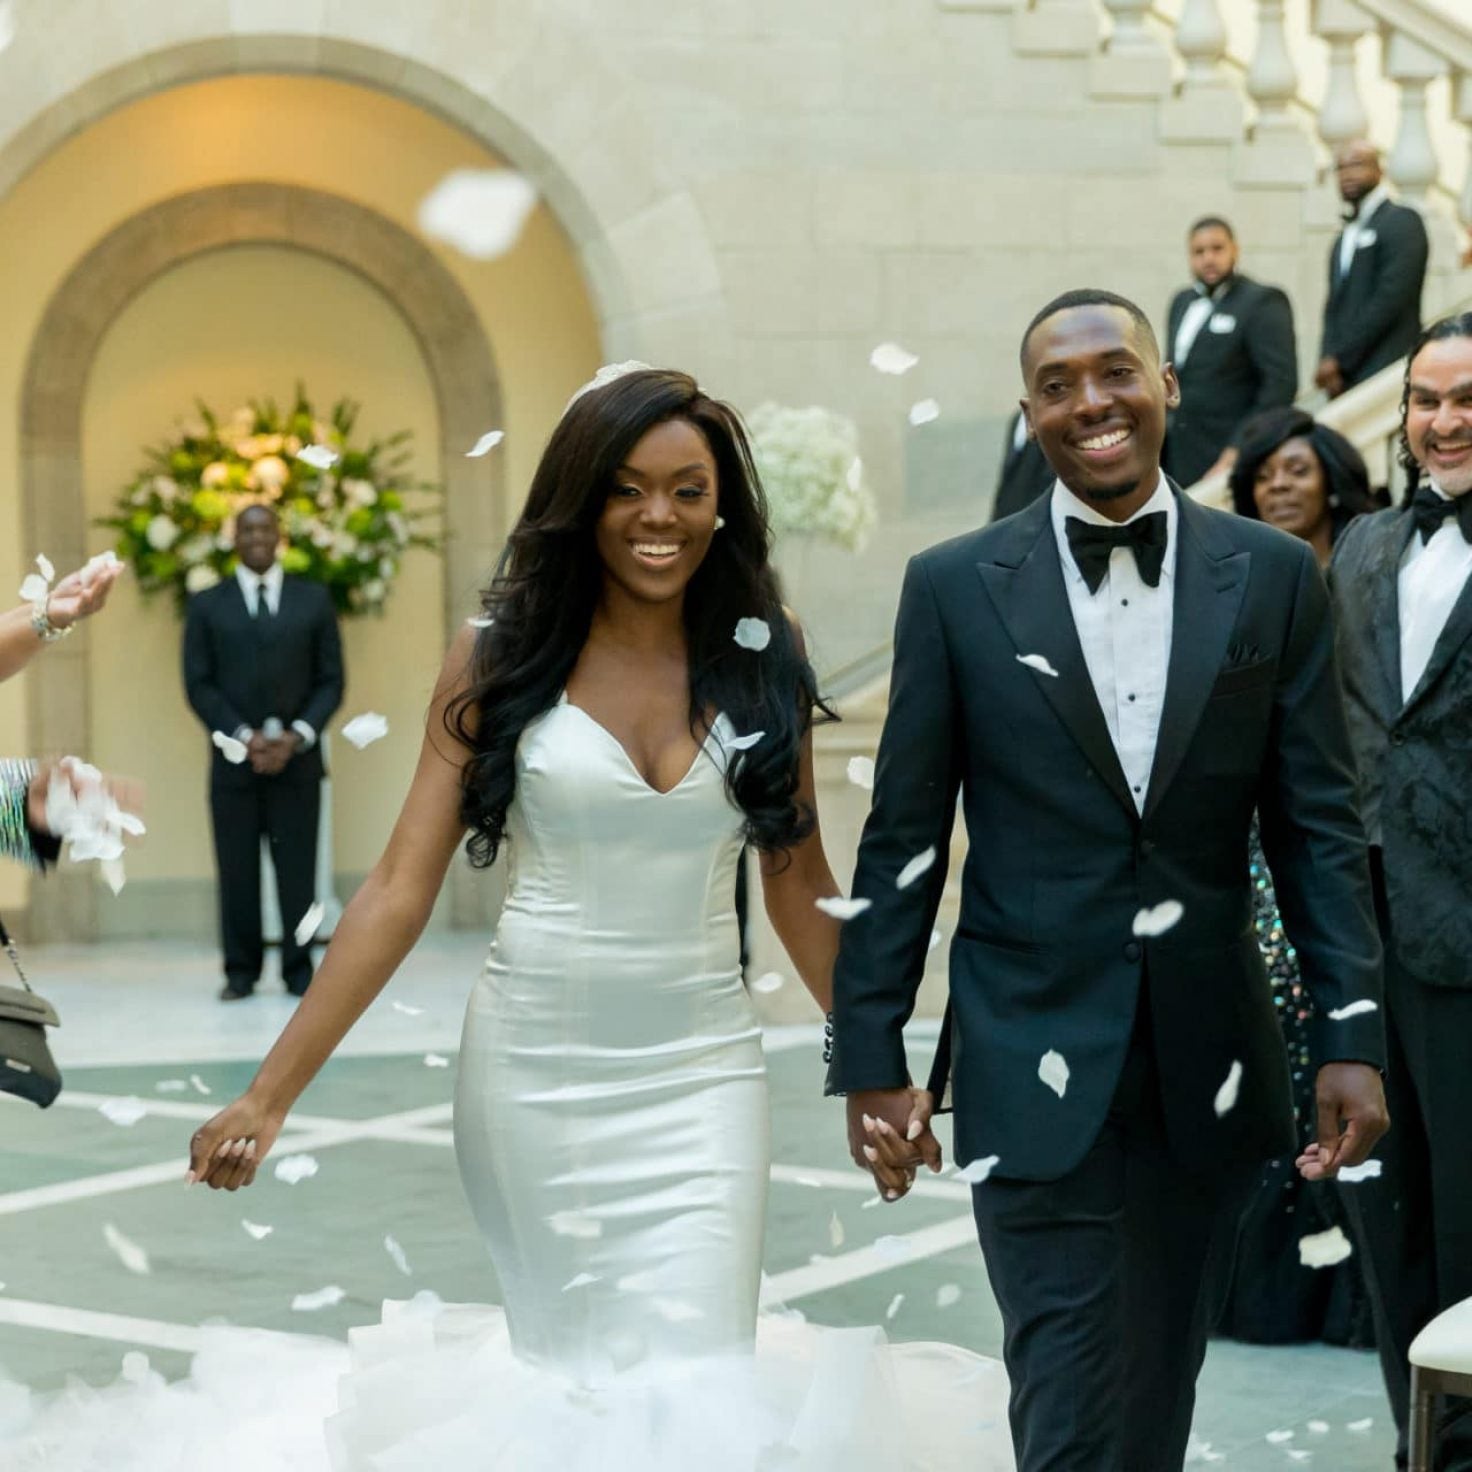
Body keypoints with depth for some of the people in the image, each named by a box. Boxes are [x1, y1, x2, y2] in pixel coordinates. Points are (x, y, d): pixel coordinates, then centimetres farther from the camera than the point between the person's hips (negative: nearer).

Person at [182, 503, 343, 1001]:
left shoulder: (315, 600, 9)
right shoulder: (206, 605, 8)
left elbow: (330, 680, 6)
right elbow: (199, 684, 2)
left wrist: (298, 736, -9)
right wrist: (243, 737, -10)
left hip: (297, 757, 0)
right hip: (233, 758, 0)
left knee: (297, 868, -2)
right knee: (237, 869, -1)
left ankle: (299, 970, 5)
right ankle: (241, 972, 7)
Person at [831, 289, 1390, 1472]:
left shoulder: (1274, 576, 4)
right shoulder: (954, 587, 0)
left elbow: (1319, 825, 3)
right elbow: (902, 842, 1)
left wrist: (1352, 1034, -5)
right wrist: (870, 1059, -1)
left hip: (1209, 1065, 2)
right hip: (1037, 1064, -2)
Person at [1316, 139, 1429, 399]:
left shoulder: (1402, 221, -3)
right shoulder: (1343, 238, 22)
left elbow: (1391, 298, -12)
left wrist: (1339, 358, -12)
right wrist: (1327, 358, -1)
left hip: (1384, 375, -7)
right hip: (1344, 379, 7)